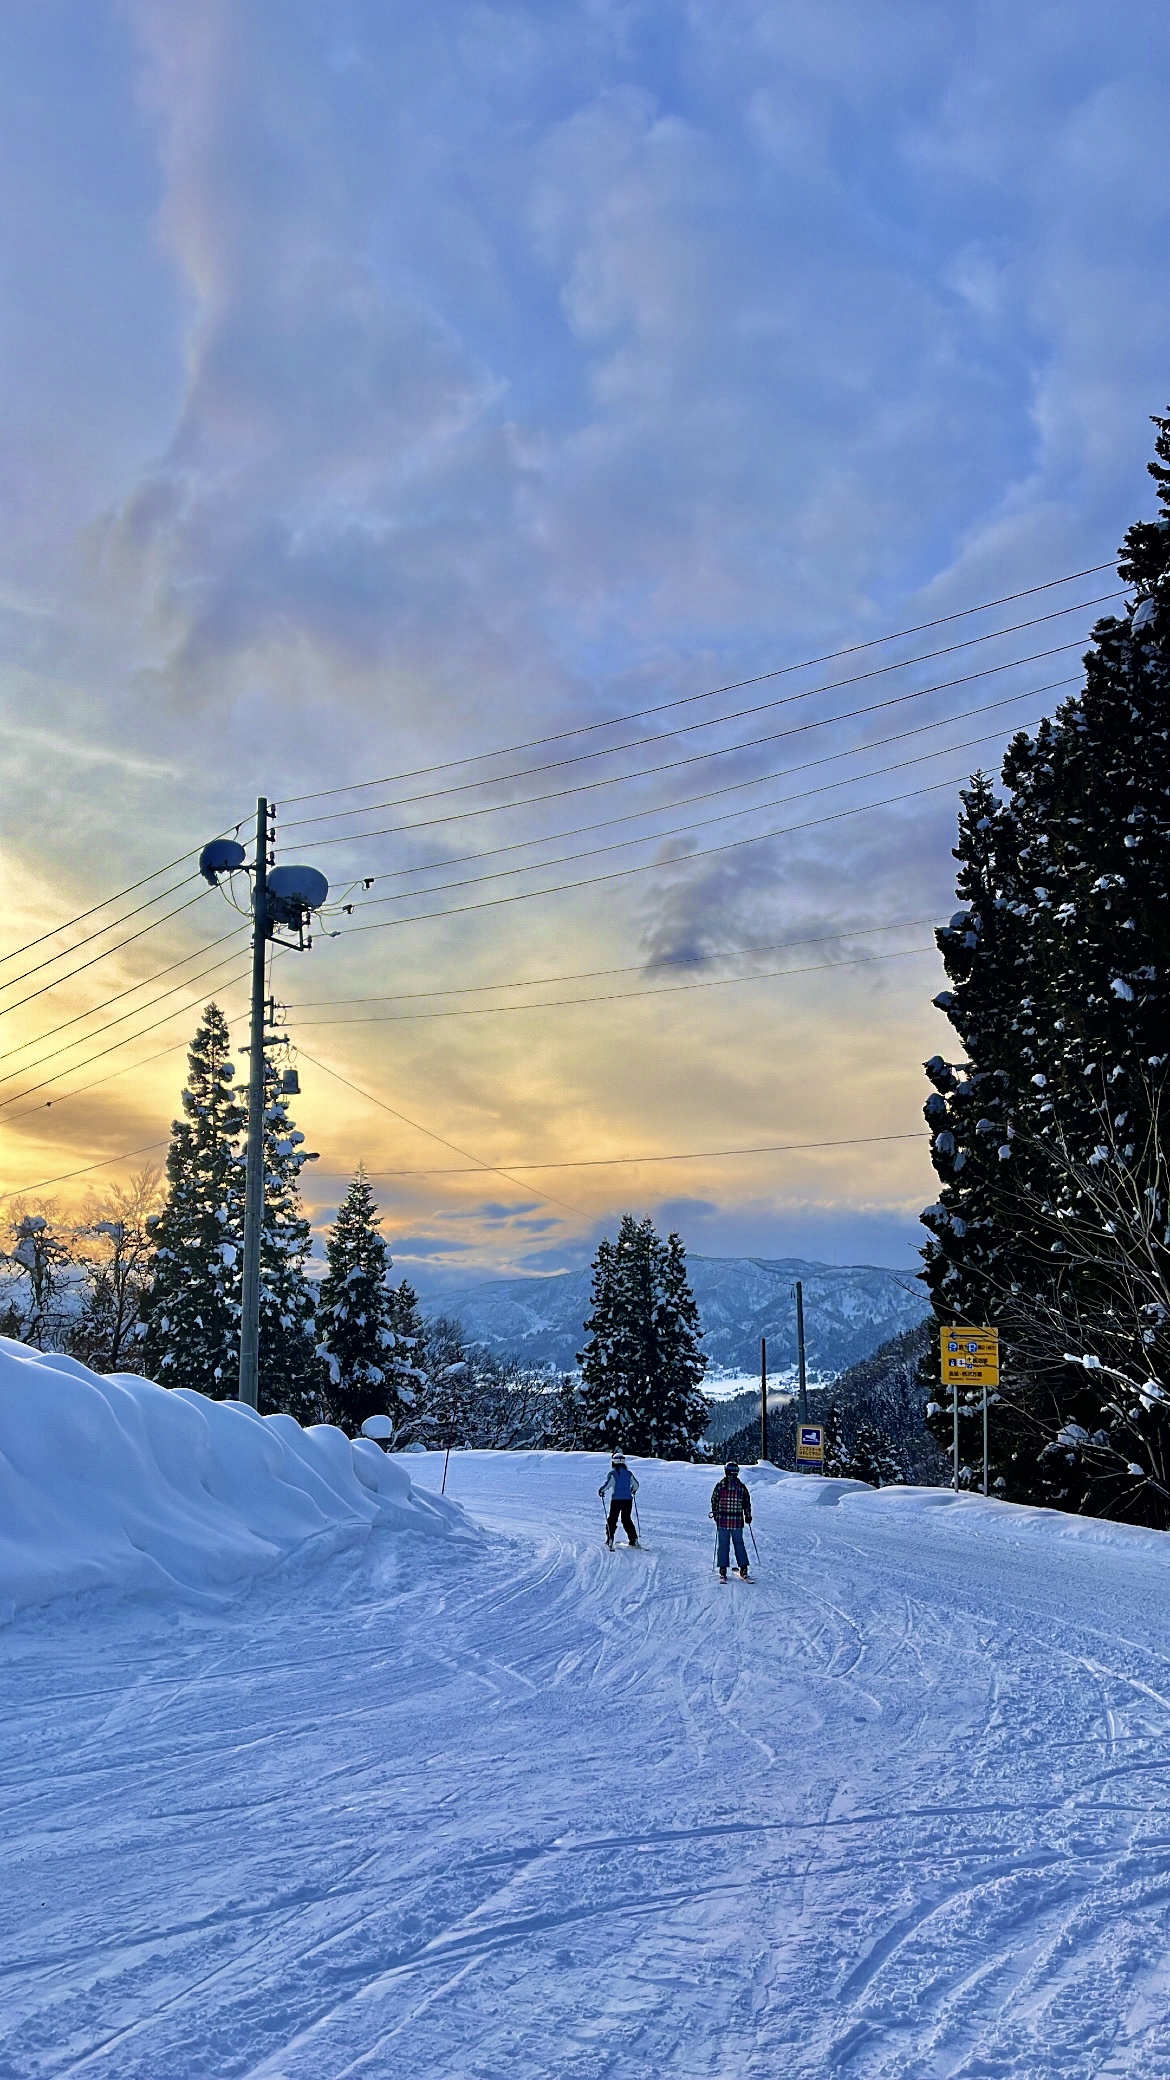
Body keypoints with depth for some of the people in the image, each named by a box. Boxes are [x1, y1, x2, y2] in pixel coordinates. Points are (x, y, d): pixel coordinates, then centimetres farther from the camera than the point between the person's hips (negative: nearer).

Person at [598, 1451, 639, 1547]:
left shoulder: (612, 1473, -6)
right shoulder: (629, 1473, 6)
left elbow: (607, 1484, -14)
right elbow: (636, 1485, 10)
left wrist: (601, 1491, 6)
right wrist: (633, 1491, 33)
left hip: (616, 1500, -4)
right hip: (628, 1500, 4)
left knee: (612, 1520, 7)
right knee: (627, 1519, 17)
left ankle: (610, 1540, -3)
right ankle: (634, 1539, 13)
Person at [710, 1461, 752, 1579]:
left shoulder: (720, 1485, -1)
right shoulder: (741, 1486, 0)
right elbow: (747, 1502, 4)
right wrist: (748, 1516, 12)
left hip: (722, 1520, 0)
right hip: (737, 1521, 0)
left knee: (723, 1544, 3)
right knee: (739, 1543, 7)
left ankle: (723, 1570, 2)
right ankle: (743, 1568, 6)